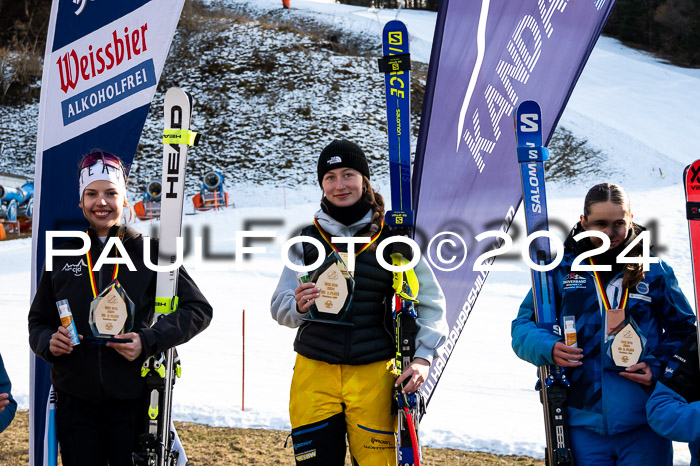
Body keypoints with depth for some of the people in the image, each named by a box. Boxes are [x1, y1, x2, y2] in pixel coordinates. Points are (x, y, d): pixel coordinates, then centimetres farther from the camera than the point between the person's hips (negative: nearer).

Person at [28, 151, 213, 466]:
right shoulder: (63, 255, 9)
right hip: (75, 402, 2)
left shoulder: (149, 252, 1)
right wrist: (48, 342, -8)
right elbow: (38, 320, 16)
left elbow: (199, 310, -1)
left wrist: (148, 341, -14)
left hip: (133, 401, -2)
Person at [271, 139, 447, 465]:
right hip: (315, 371, 1)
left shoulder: (391, 238, 3)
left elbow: (430, 301, 5)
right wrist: (298, 306, -18)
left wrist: (423, 357, -10)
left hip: (373, 374, -1)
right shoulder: (306, 240, 7)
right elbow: (279, 306, 6)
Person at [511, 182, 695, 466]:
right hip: (584, 423, 0)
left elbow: (684, 331, 11)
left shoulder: (654, 272, 5)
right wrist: (548, 349, -12)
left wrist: (658, 367, -7)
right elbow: (523, 327, 10)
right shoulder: (561, 270, 6)